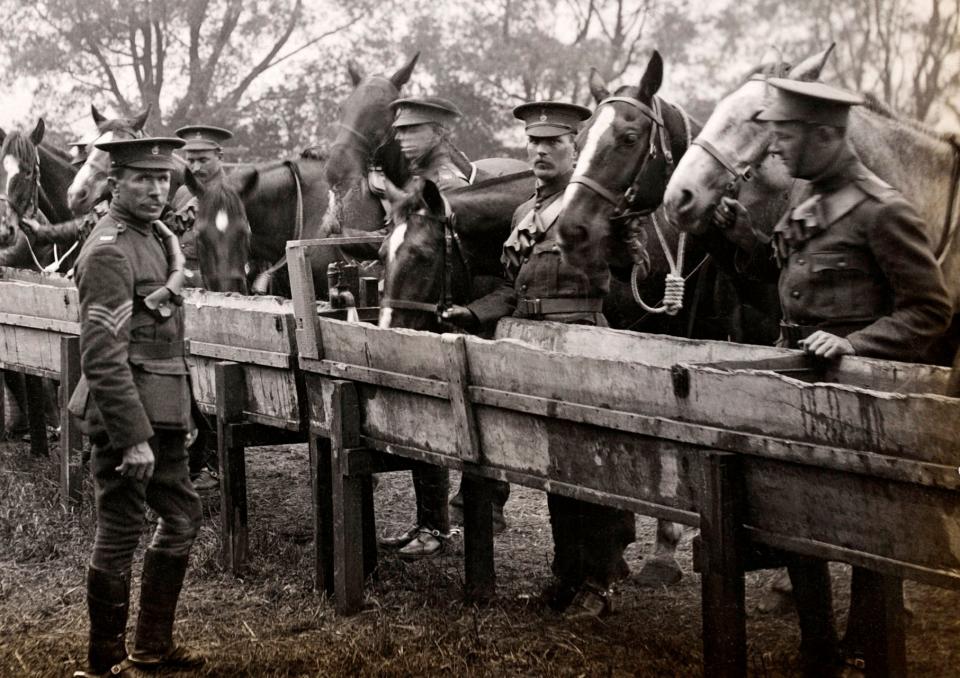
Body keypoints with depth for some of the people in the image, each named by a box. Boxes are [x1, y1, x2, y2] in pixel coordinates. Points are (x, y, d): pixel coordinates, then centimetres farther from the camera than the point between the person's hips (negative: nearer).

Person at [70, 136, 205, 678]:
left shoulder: (157, 238, 12)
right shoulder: (110, 251, -17)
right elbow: (103, 356, -23)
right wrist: (133, 438, -25)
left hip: (163, 413, 10)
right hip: (126, 413, -10)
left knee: (183, 515, 17)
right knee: (121, 534, -1)